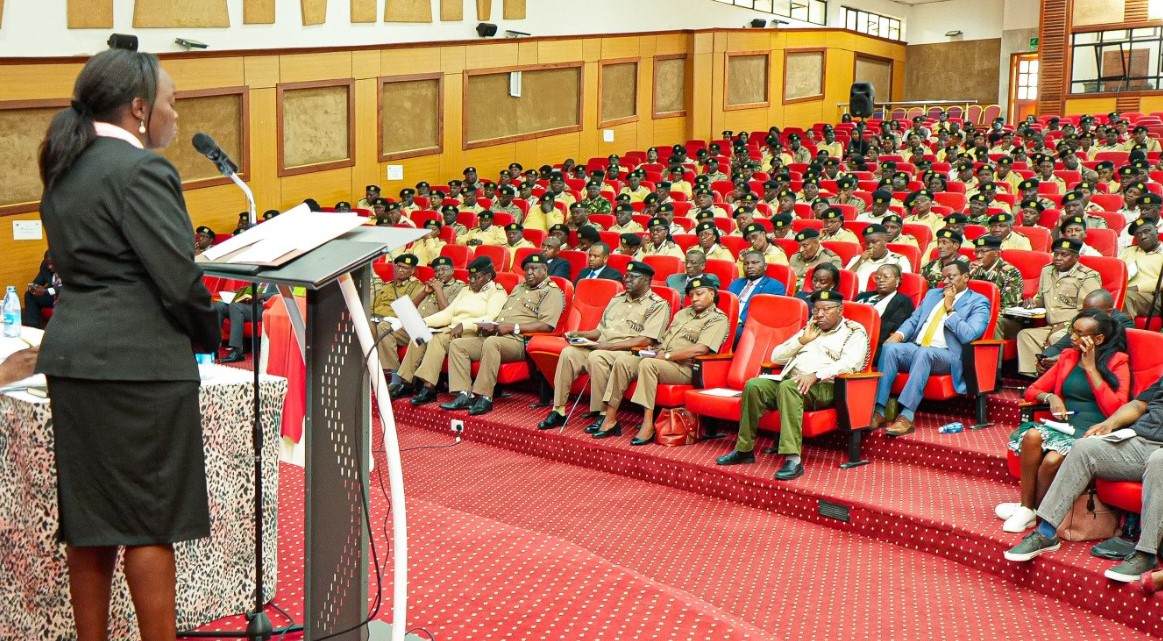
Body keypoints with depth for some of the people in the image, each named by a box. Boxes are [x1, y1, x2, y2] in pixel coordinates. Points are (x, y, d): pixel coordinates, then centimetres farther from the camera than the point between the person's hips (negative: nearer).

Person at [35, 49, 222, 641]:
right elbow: (177, 276, -17)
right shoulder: (141, 169, -13)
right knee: (150, 518, 0)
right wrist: (210, 335, 1)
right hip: (137, 364, -8)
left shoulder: (64, 170, 14)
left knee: (88, 517, 13)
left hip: (71, 357, 9)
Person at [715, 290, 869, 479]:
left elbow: (850, 363, -13)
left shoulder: (854, 332, 7)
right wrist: (802, 340, 6)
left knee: (788, 386, -37)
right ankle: (744, 450, -13)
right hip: (792, 382, 6)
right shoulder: (809, 329, 26)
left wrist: (816, 375, -24)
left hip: (825, 387, -6)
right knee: (754, 385, -20)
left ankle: (793, 460, -44)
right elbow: (776, 357, 21)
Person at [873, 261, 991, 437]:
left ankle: (906, 417, -44)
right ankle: (879, 412, -33)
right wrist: (898, 335, -1)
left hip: (947, 355, -5)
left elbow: (968, 335, -10)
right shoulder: (932, 294, 25)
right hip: (915, 348, 5)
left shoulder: (978, 302, 5)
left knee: (924, 353, -39)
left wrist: (950, 309, -8)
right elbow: (913, 320, 19)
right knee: (890, 348, -27)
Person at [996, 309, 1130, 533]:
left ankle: (1036, 511, -7)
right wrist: (1050, 397, -3)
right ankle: (1025, 507, -21)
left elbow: (1115, 410, -12)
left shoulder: (1117, 362, 1)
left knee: (1052, 460, -33)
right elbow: (1032, 390, 21)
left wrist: (1091, 368, -10)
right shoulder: (1068, 356, 16)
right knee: (1032, 435, -30)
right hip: (1064, 427, 5)